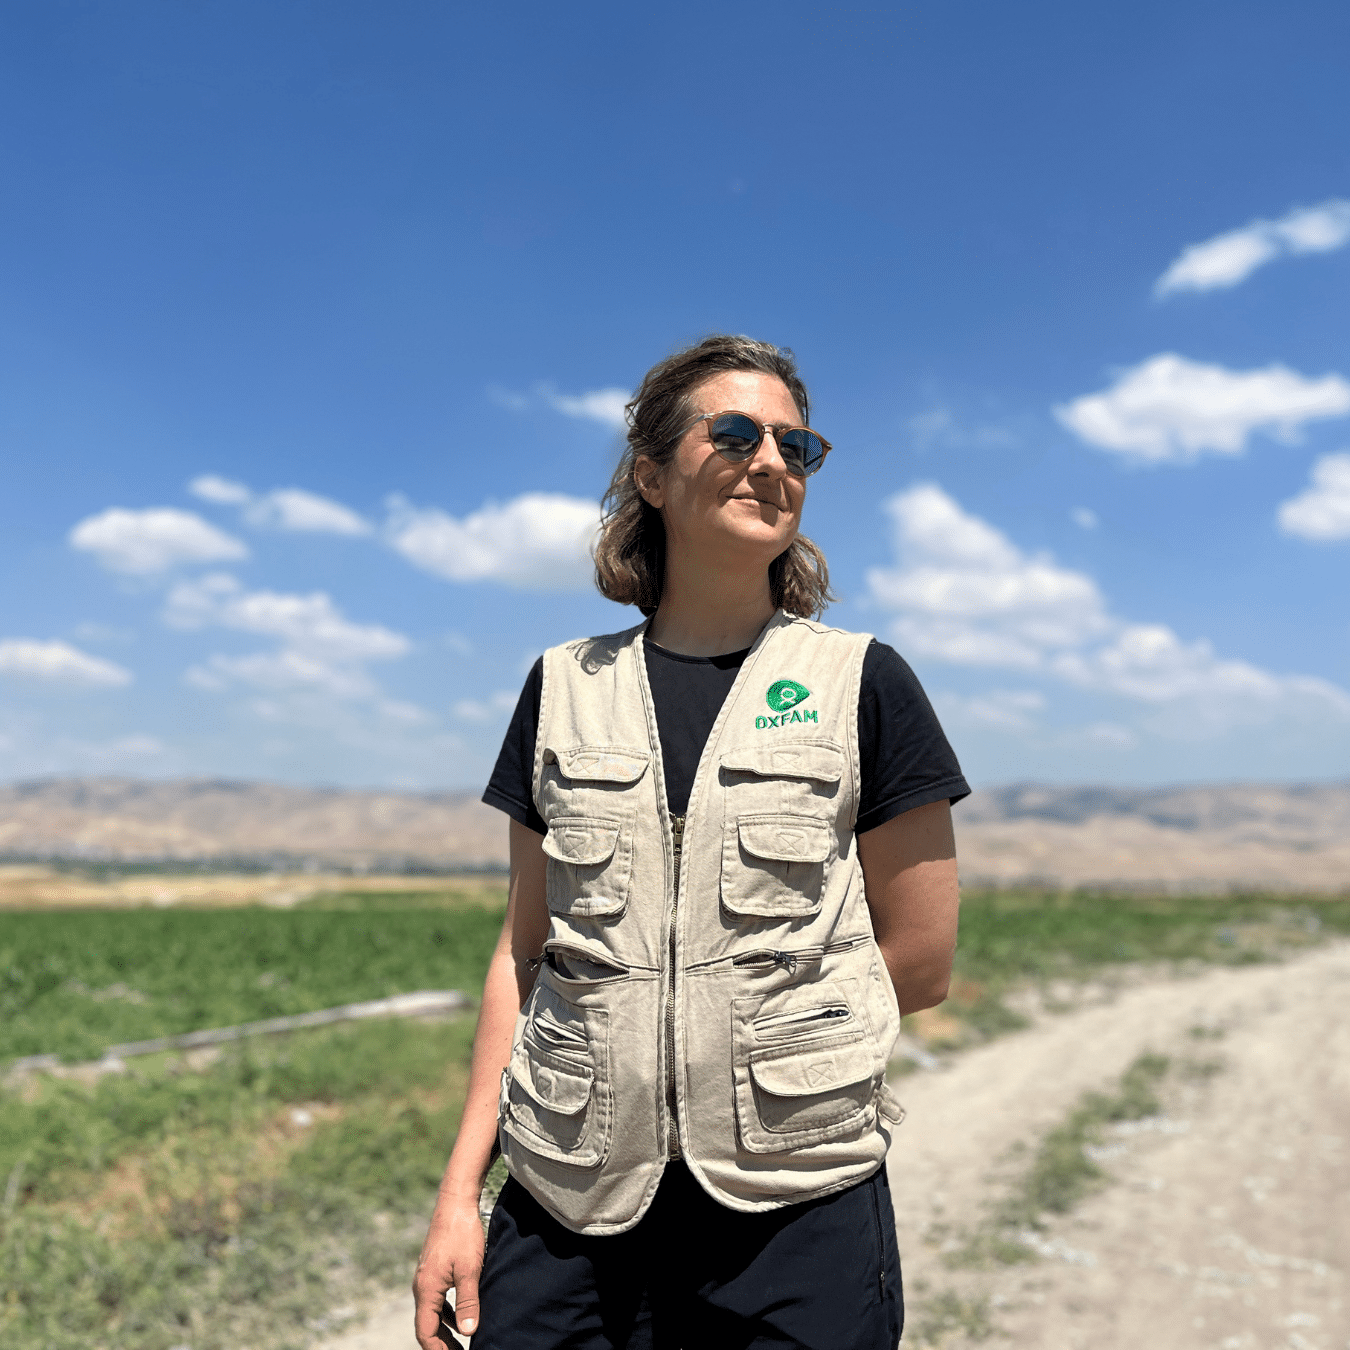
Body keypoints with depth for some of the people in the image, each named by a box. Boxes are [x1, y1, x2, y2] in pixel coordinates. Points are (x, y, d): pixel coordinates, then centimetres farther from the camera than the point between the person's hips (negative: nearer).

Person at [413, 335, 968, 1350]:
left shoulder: (863, 685, -1)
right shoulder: (567, 689, 6)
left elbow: (923, 962, 0)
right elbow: (527, 950, 7)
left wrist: (761, 1036, 0)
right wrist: (461, 1189, 3)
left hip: (797, 1212, -1)